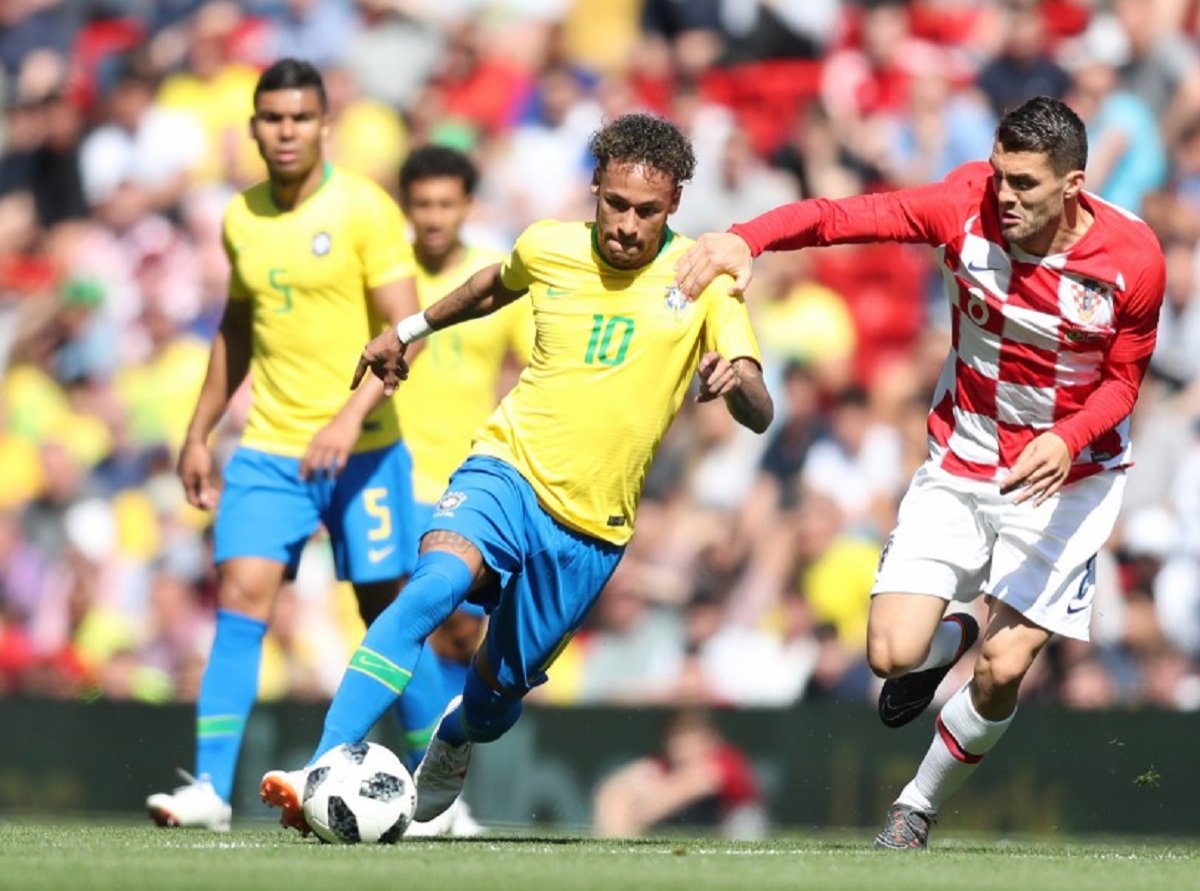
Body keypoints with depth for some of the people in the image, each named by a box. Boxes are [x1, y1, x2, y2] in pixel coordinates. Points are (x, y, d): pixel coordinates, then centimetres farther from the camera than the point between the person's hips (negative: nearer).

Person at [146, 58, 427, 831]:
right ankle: (210, 788, -14)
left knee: (389, 614, 4)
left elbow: (404, 330, -13)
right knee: (241, 600, -11)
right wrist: (199, 434, 19)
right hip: (268, 448, 4)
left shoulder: (365, 210, -8)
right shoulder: (241, 219, 7)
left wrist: (351, 415, -25)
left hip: (363, 449, -3)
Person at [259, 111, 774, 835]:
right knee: (433, 587, -30)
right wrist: (410, 329, 30)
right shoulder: (548, 248, 0)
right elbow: (496, 286, 26)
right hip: (509, 469, 0)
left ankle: (448, 753, 47)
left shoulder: (702, 280, -7)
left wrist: (737, 382, -37)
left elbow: (759, 416, -15)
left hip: (592, 524, 0)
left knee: (499, 685, 9)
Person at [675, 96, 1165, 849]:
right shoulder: (971, 204, -19)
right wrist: (746, 239, -44)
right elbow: (852, 216, -27)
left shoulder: (1132, 257, -19)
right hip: (959, 467, 1)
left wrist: (1069, 440, -25)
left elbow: (1123, 378, -5)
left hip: (1064, 478, -1)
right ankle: (950, 638, 28)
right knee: (893, 652, -12)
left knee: (1002, 671, -10)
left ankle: (921, 806, 20)